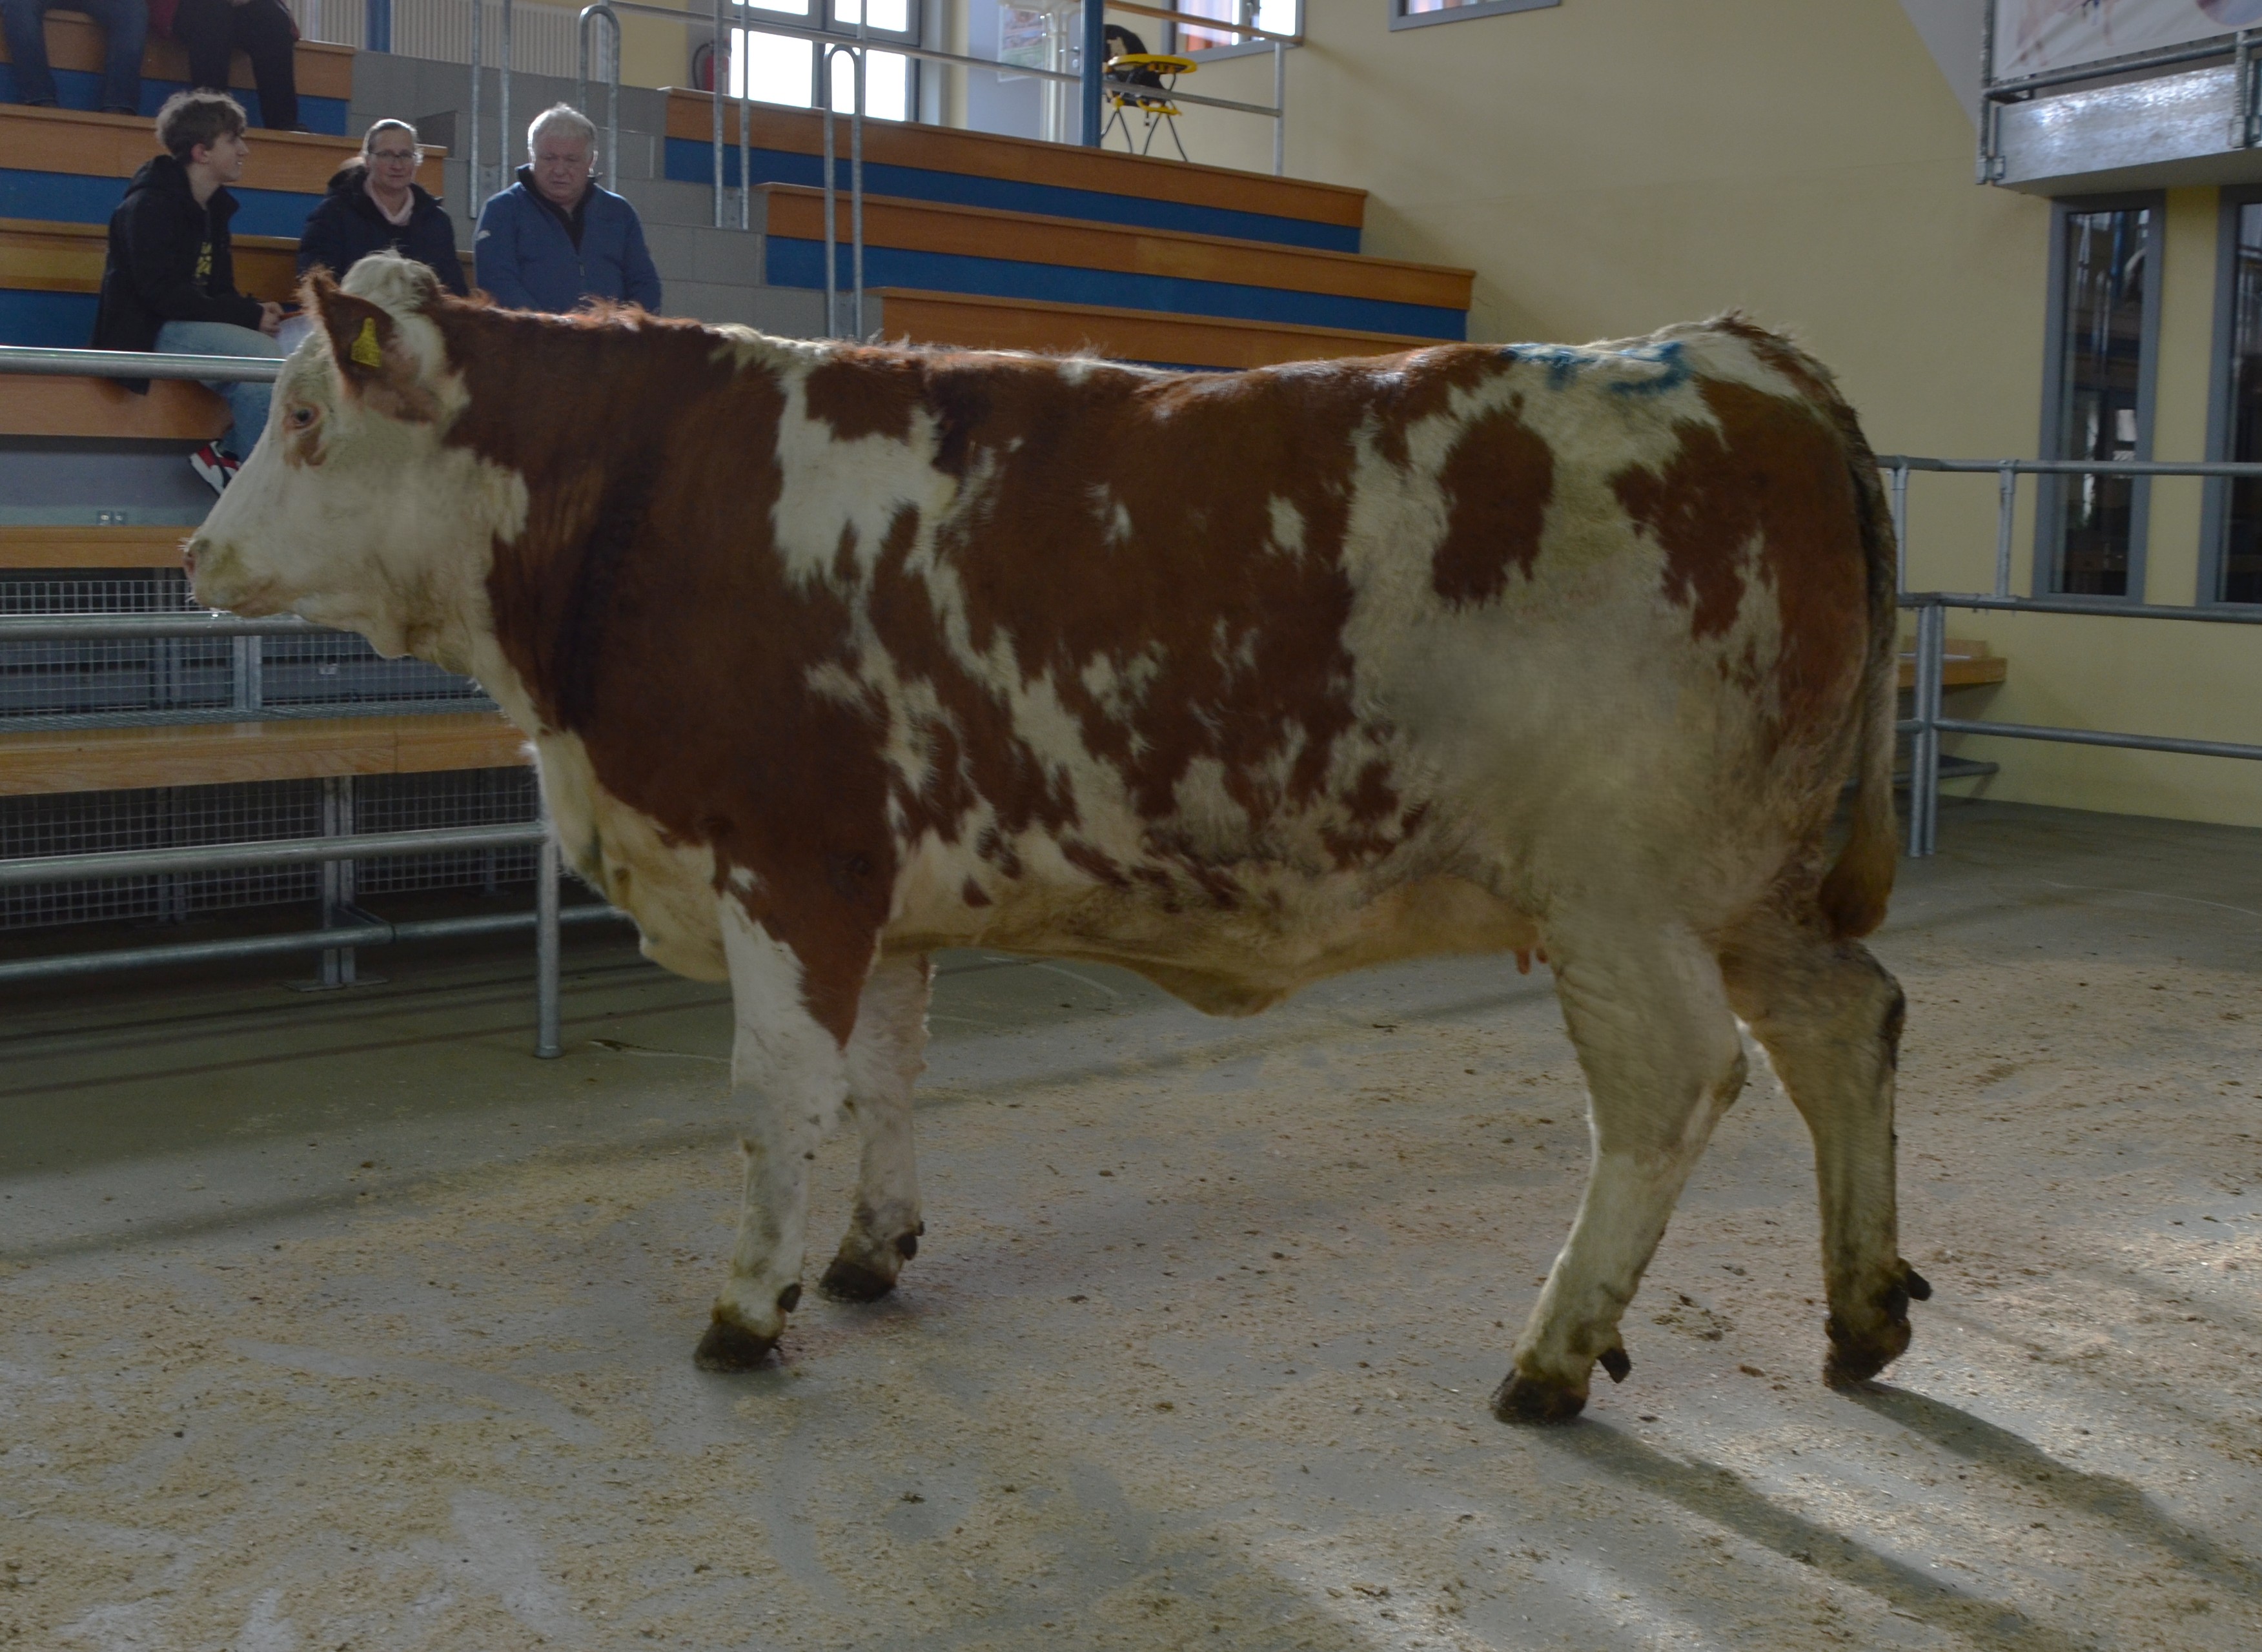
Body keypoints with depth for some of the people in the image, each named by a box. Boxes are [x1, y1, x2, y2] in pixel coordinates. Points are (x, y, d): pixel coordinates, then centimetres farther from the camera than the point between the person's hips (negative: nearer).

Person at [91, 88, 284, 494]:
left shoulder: (213, 208, 14)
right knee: (265, 355, -28)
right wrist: (248, 317, -24)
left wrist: (256, 312, -8)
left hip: (196, 325, 8)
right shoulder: (149, 205, -12)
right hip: (150, 333, -8)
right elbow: (162, 294, -21)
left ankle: (229, 451, -10)